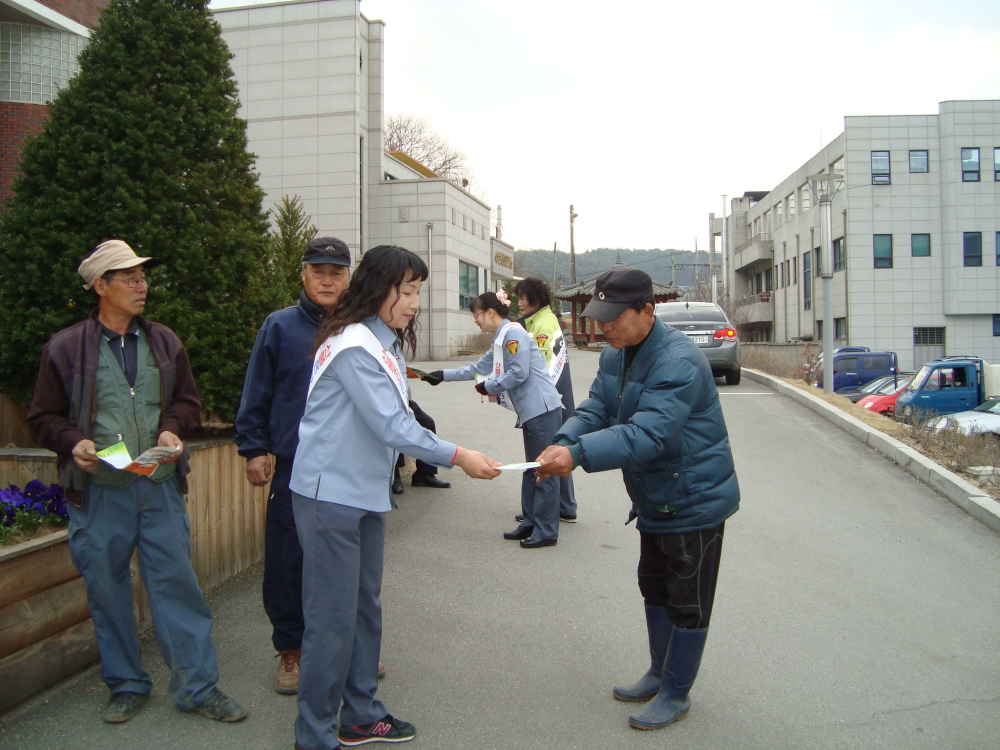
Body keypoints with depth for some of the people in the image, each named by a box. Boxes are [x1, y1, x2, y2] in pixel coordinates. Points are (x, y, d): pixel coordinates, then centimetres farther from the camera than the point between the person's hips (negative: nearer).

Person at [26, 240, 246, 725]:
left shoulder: (164, 342, 10)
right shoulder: (66, 348, 1)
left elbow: (187, 399, 15)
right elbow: (43, 417, 5)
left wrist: (172, 428, -5)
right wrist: (73, 443, -14)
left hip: (160, 487, 2)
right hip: (98, 491, -1)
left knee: (177, 583, 2)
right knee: (106, 589, 9)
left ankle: (197, 687, 13)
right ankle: (126, 686, 28)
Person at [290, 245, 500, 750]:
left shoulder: (384, 343, 13)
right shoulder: (354, 345, -18)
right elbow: (391, 425, -21)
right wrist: (458, 456, -17)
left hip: (366, 494, 10)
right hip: (331, 495, -10)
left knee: (365, 607, 16)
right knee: (332, 616, -1)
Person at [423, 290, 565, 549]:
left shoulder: (513, 333, -11)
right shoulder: (500, 340, 20)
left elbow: (519, 373, -18)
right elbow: (478, 368, 28)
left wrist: (488, 387, -6)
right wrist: (442, 375, 29)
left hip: (543, 409, -10)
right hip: (531, 411, 10)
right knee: (531, 469, 14)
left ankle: (546, 532, 1)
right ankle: (530, 524, 22)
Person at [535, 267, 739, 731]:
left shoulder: (678, 362, -29)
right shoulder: (614, 356, 2)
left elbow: (647, 433, -39)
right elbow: (594, 410, -5)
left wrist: (579, 455, -48)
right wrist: (562, 443, -26)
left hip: (694, 500, -9)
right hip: (655, 500, 9)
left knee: (687, 602, 7)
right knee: (654, 588, 23)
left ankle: (675, 694, 25)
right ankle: (660, 673, 42)